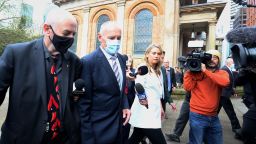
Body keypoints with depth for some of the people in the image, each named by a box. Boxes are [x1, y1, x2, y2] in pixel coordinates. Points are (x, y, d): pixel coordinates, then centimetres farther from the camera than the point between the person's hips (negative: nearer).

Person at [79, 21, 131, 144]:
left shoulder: (121, 59, 3)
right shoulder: (88, 62, -18)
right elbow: (84, 102, -16)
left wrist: (125, 106, -1)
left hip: (118, 123, 7)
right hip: (99, 128, -6)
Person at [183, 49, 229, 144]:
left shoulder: (222, 73, 3)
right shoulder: (197, 72, -3)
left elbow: (225, 82, -20)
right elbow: (188, 87, -14)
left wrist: (205, 71, -23)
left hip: (213, 116, 4)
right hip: (197, 116, -3)